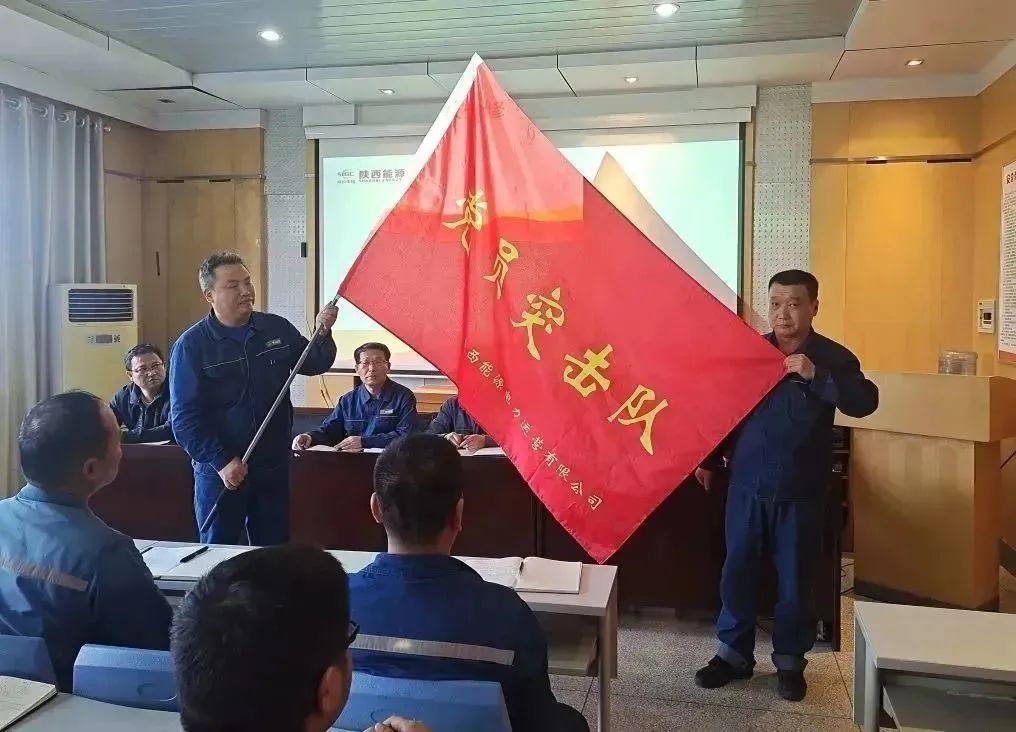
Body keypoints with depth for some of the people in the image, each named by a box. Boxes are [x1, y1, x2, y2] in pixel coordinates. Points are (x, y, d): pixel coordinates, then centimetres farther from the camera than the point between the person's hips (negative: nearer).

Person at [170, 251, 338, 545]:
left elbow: (313, 365, 12)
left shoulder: (278, 328, 1)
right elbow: (184, 417, -13)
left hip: (274, 466, 4)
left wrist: (322, 334, -8)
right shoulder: (192, 344, -11)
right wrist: (220, 462, -20)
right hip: (220, 470, -3)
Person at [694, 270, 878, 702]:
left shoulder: (834, 358, -5)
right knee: (737, 571, 9)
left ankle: (790, 661, 27)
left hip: (800, 492, -2)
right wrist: (709, 459, 10)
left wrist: (816, 375, -27)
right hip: (746, 485, 2)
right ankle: (734, 653, 25)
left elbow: (865, 403, -19)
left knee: (795, 578, 9)